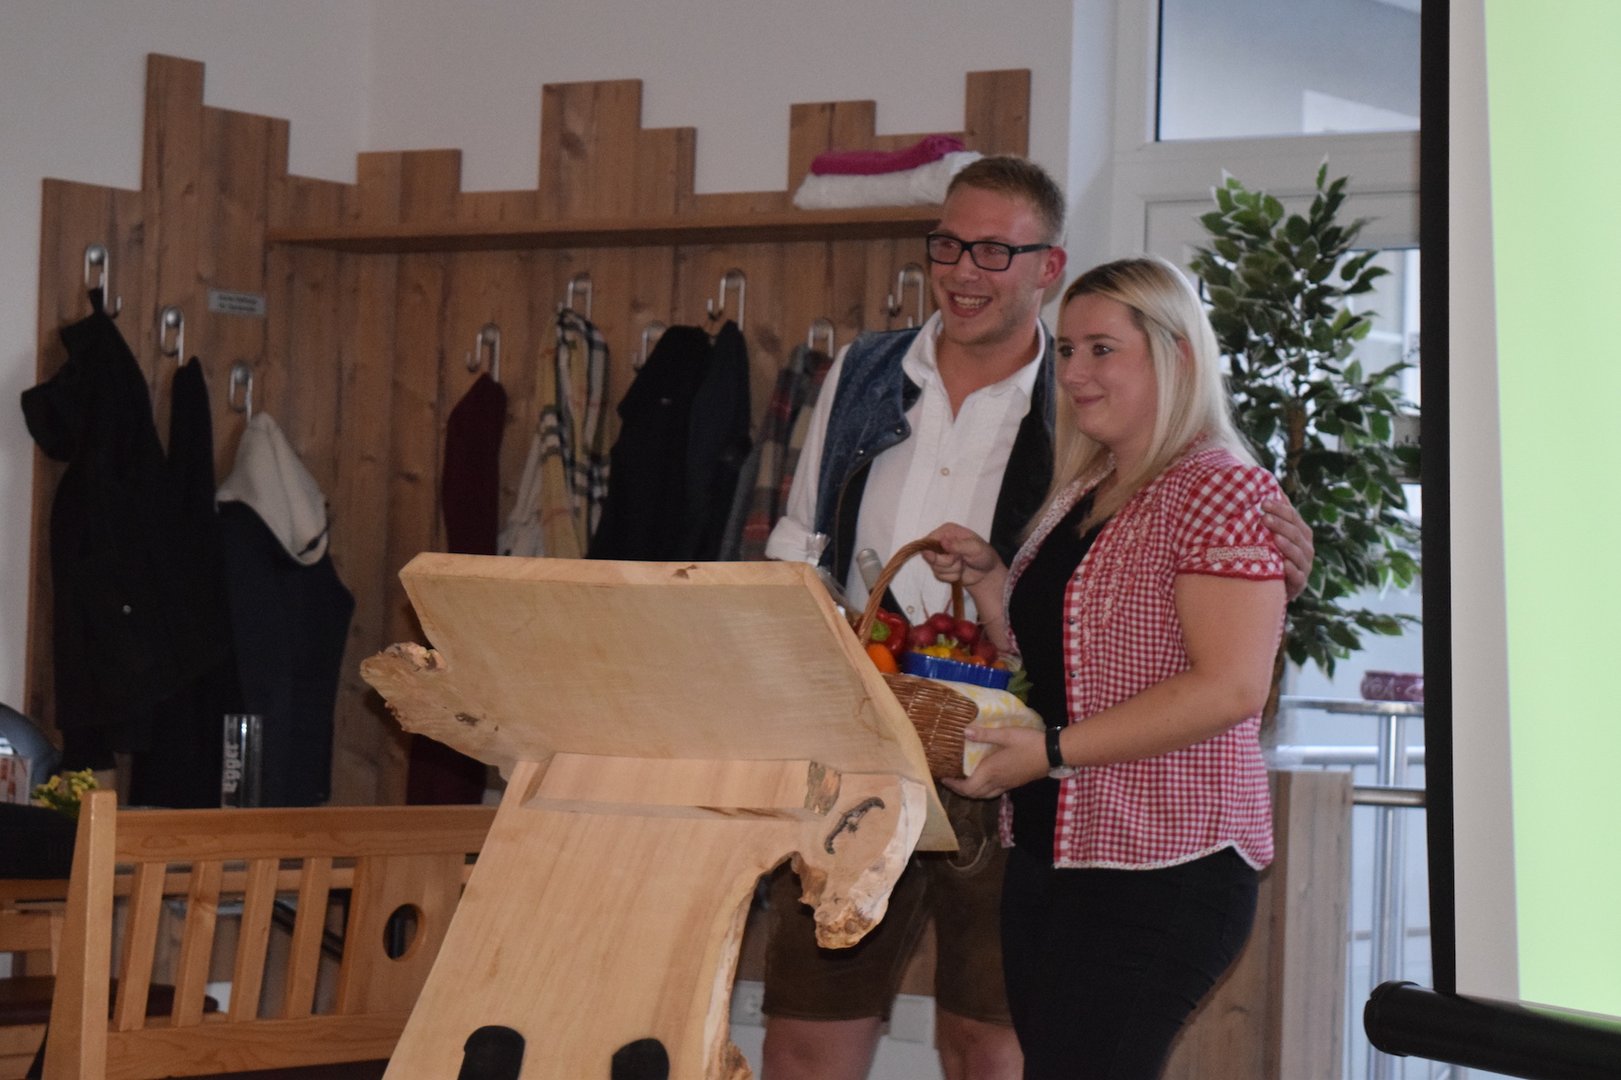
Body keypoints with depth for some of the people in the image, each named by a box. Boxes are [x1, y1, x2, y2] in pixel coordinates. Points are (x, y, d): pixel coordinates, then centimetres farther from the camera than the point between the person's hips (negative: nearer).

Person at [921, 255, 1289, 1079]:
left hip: (1163, 871, -9)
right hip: (1048, 853, 9)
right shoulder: (1080, 498, 18)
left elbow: (1230, 688, -19)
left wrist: (1053, 752, -20)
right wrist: (986, 579, 9)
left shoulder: (1222, 491, -10)